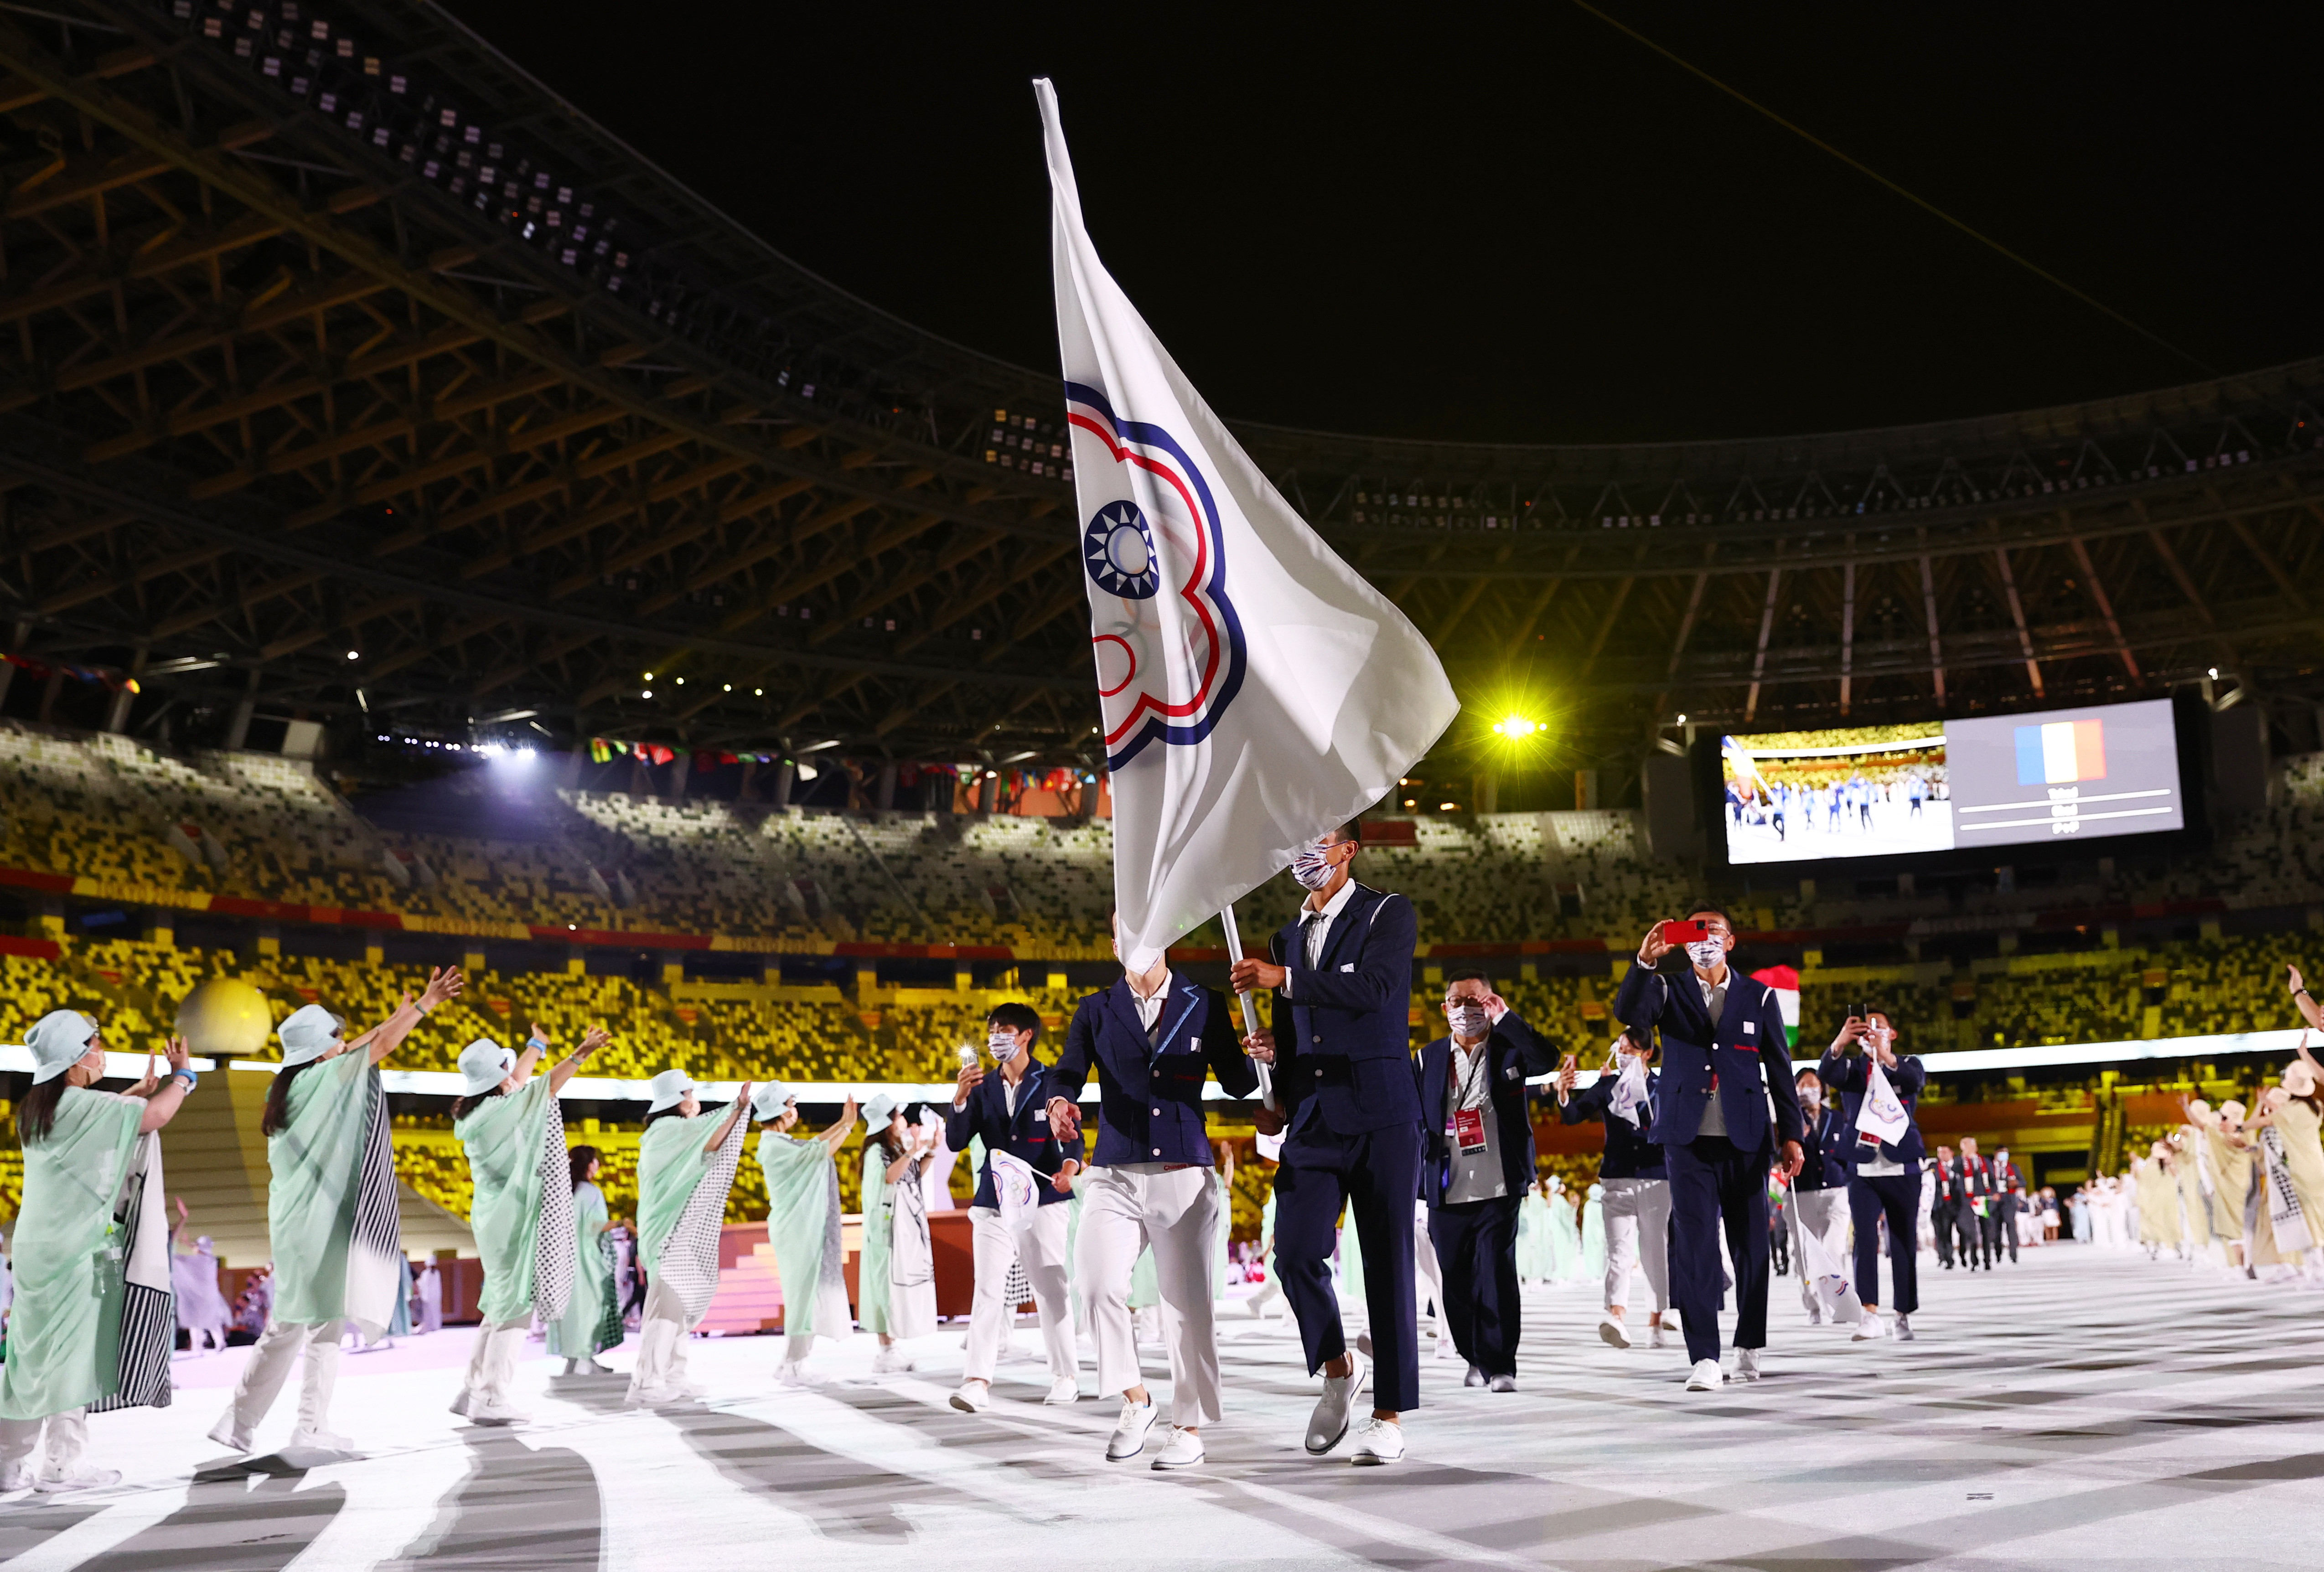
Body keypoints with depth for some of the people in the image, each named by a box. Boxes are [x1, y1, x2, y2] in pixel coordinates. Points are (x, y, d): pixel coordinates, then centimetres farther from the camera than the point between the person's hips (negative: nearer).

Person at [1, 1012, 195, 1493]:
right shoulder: (78, 1105, -16)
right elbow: (155, 1116, -19)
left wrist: (145, 1087, 23)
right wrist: (182, 1077, -2)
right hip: (76, 1252, -9)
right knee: (71, 1353, -2)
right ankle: (62, 1463, 2)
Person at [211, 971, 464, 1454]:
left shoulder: (288, 1086, 11)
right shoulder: (325, 1080, -11)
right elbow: (381, 1046, -8)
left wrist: (397, 1016, 31)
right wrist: (426, 1003, 2)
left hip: (293, 1222, 9)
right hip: (320, 1220, -8)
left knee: (286, 1327, 14)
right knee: (325, 1325, -1)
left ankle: (238, 1423, 15)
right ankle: (312, 1427, 3)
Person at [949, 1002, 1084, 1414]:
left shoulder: (1052, 1083, 0)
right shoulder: (983, 1087, 9)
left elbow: (1072, 1133, -4)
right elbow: (956, 1142, 4)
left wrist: (1069, 1167, -25)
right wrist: (960, 1100, -12)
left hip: (1043, 1202, -2)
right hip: (993, 1204, 2)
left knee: (1050, 1290, 6)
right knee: (988, 1291, -6)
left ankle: (1065, 1376, 18)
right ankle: (977, 1381, -9)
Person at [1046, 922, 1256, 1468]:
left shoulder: (1205, 1005, 9)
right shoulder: (1096, 1010, 11)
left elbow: (1235, 1082, 10)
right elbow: (1068, 1073, 0)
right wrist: (1059, 1102, -23)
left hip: (1185, 1177, 0)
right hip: (1115, 1177, 1)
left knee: (1187, 1305, 1)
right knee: (1097, 1284, -20)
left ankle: (1189, 1429, 16)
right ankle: (1135, 1399, 1)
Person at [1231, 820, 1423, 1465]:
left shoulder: (1389, 914, 0)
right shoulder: (1287, 938, 19)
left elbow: (1373, 988, -19)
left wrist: (1283, 979, -16)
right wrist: (1277, 1072, 10)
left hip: (1379, 1115, -5)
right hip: (1311, 1121, 5)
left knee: (1388, 1264, -1)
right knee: (1295, 1252, -7)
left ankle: (1388, 1418, 7)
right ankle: (1338, 1369, 18)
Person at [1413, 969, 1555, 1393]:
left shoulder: (1508, 1050, 4)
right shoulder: (1428, 1060, 9)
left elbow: (1546, 1060, -16)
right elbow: (1414, 1122, 10)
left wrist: (1505, 1018, -19)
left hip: (1498, 1190, -2)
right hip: (1447, 1195, 3)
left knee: (1498, 1276, -7)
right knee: (1457, 1282, 8)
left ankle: (1501, 1366, 1)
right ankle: (1476, 1358, 25)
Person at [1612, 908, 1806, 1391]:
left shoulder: (1759, 997, 10)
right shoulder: (1669, 991, 8)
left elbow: (1780, 1069, 8)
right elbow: (1628, 1013, -13)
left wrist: (1791, 1135, 2)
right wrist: (1645, 963, -29)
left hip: (1746, 1140, 1)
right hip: (1689, 1138, -1)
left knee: (1751, 1247, 7)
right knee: (1695, 1247, -8)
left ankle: (1749, 1346, 23)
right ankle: (1705, 1358, -8)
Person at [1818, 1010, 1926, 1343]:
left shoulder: (1908, 1065, 8)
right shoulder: (1852, 1068, 9)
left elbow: (1916, 1080, -17)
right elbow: (1827, 1074, -14)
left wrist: (1886, 1055, -38)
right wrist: (1840, 1044, -36)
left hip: (1902, 1169, 0)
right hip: (1863, 1170, 0)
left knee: (1904, 1242, 4)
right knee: (1865, 1239, -13)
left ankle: (1904, 1316, 14)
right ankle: (1869, 1315, -19)